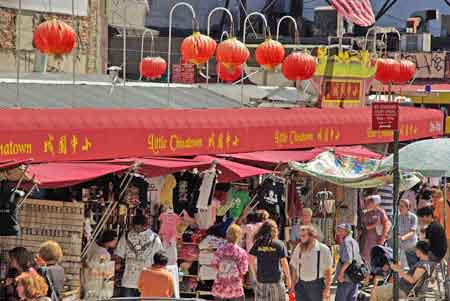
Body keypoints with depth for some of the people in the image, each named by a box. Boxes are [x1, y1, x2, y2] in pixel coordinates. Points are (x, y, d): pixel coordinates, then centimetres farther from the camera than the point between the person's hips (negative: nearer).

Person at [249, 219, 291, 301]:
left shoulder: (257, 244, 1)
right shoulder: (279, 244, -6)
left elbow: (251, 260, -2)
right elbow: (284, 263, -6)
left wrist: (255, 275, 9)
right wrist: (288, 278, 4)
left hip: (261, 280, 2)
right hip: (276, 280, -2)